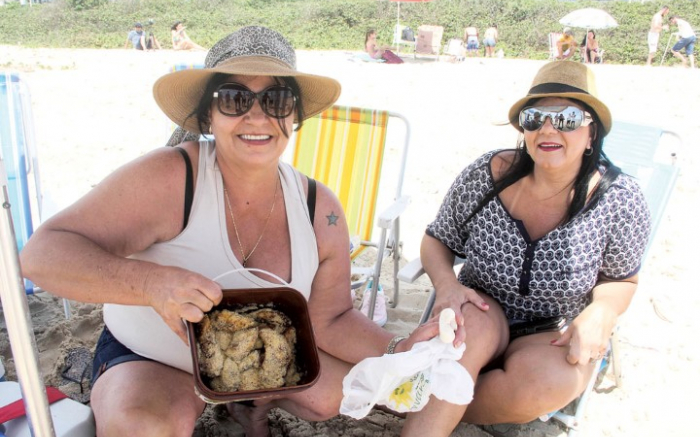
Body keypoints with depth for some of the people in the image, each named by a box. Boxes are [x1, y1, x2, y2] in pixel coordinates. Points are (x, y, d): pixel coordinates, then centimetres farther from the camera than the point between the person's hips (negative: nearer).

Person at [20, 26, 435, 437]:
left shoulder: (319, 210, -14)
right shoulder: (169, 179, -28)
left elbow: (330, 318, -6)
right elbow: (42, 253, -28)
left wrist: (397, 350, -24)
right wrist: (153, 283, -45)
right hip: (150, 360, -4)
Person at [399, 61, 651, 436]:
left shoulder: (619, 199, -13)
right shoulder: (487, 175, -14)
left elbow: (621, 278, 4)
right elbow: (436, 240, 1)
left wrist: (599, 314, -18)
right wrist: (446, 282, -21)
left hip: (555, 337, 1)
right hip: (482, 311, 0)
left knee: (545, 384, -32)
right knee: (470, 328, -36)